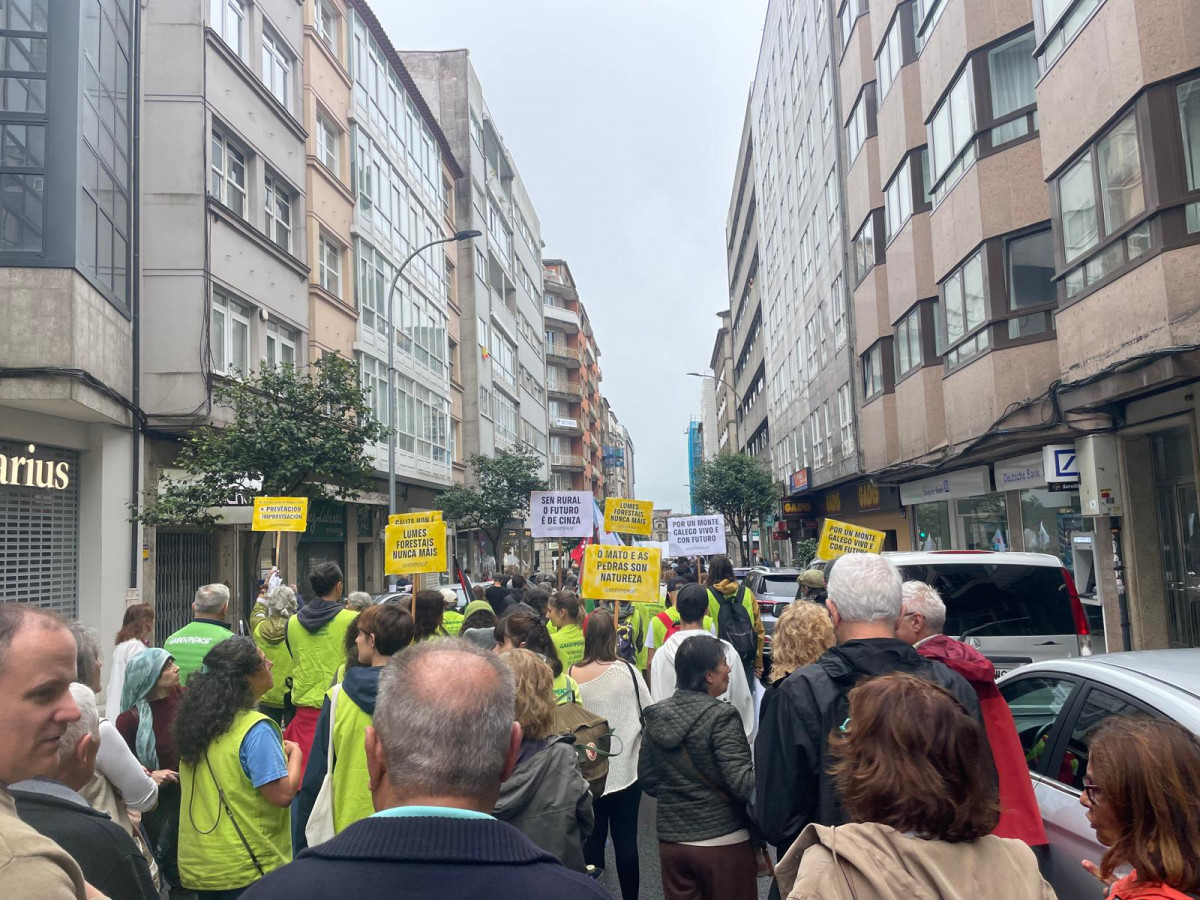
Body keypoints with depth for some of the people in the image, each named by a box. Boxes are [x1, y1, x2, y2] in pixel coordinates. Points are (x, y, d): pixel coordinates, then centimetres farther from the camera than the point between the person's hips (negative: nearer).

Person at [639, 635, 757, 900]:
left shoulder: (656, 716, 1)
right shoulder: (720, 717, -17)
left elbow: (647, 781, 9)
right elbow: (742, 783, -21)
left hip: (671, 841, 5)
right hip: (723, 842, -5)